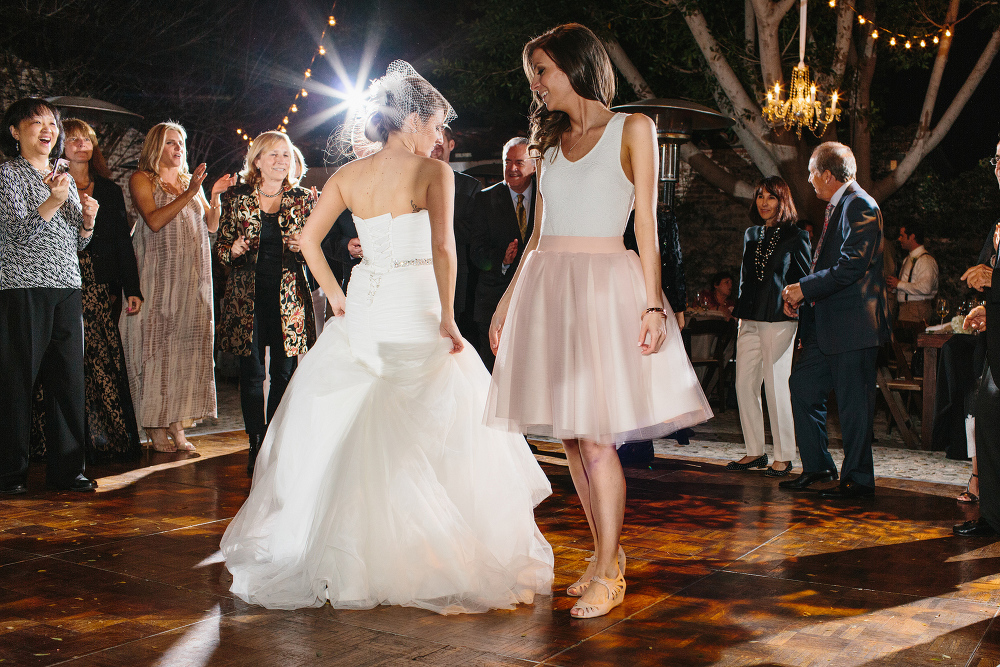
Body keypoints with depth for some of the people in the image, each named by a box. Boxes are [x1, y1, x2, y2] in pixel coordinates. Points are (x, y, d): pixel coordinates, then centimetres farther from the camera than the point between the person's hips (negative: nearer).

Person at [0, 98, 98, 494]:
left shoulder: (65, 178, 19)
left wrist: (88, 220, 1)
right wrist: (53, 202, -24)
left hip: (67, 290, 6)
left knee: (69, 379, 4)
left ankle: (66, 469, 12)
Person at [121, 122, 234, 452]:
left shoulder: (191, 181, 19)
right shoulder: (142, 179, 3)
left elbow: (211, 225, 13)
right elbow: (155, 220, -13)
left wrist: (215, 196, -3)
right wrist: (189, 193, -17)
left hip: (191, 277, 5)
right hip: (158, 275, -5)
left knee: (187, 343, 0)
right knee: (156, 343, -6)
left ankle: (177, 427, 4)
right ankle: (155, 428, -1)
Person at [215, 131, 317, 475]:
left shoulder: (303, 199, 7)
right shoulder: (237, 197, 5)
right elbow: (220, 245, 9)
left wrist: (303, 246, -13)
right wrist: (233, 250, -13)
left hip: (289, 295, 1)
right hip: (248, 296, -1)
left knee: (284, 372, 3)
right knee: (252, 372, 1)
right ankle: (256, 447, 12)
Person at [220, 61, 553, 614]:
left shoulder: (349, 174, 8)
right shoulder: (433, 172, -7)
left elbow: (308, 239, 9)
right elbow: (442, 249, -18)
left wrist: (337, 298, 15)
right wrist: (448, 318, -12)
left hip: (362, 313, 6)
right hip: (415, 313, -5)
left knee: (344, 434, 14)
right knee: (435, 439, 3)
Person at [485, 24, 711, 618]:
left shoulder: (632, 129, 4)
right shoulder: (552, 143, 18)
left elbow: (647, 224, -2)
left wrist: (652, 304, -11)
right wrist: (508, 301, 13)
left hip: (603, 288, -5)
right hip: (546, 289, 5)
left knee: (595, 436, -8)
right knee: (569, 434, 5)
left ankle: (608, 575, 3)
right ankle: (607, 554, 19)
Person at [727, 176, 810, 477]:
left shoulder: (796, 236, -1)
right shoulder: (751, 235, 16)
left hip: (779, 320, -6)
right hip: (750, 321, 6)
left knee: (776, 387, -3)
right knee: (744, 384, 4)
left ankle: (783, 457, 7)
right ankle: (755, 452, 15)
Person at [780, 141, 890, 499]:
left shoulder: (860, 207, -13)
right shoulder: (837, 207, 19)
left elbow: (850, 266, -22)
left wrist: (804, 288, -15)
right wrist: (800, 294, 7)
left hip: (853, 323, -10)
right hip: (827, 326, 10)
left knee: (853, 402, -3)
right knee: (802, 385, 10)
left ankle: (858, 478, 8)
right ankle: (817, 465, 20)